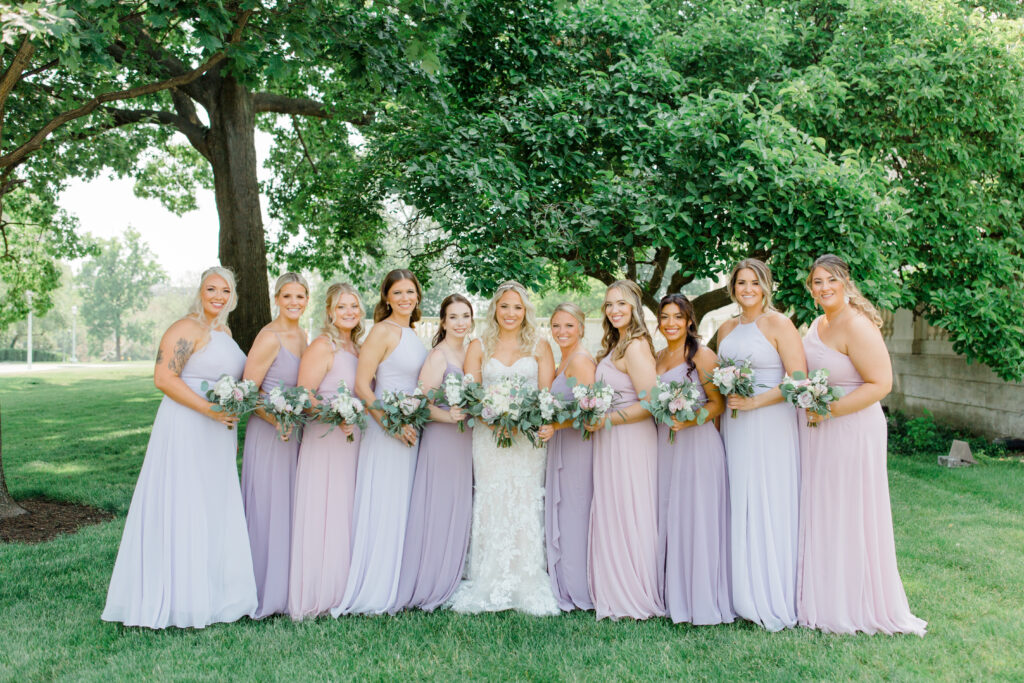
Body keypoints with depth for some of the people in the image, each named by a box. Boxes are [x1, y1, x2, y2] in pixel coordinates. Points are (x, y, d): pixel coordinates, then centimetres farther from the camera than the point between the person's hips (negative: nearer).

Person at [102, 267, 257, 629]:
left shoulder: (224, 331, 16)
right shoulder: (186, 329, -11)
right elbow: (163, 377, -19)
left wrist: (231, 424, 13)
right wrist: (209, 409, -23)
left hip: (217, 436, 9)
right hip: (185, 432, -9)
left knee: (216, 513, 12)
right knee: (181, 511, -2)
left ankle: (211, 595, 22)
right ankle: (175, 599, 8)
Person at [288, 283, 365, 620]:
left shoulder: (357, 347, 13)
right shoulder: (322, 346, -10)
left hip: (351, 440, 8)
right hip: (324, 440, -8)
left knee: (345, 517, 12)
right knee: (322, 516, -3)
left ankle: (337, 591, 22)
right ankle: (313, 598, 7)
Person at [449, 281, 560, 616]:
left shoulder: (539, 347, 9)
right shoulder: (479, 347, 11)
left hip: (528, 437, 0)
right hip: (489, 436, 0)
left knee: (525, 505, -3)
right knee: (491, 504, -2)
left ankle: (526, 586, 4)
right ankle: (490, 587, 4)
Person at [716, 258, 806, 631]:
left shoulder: (778, 324, -4)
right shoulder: (726, 328, 15)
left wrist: (755, 402, -15)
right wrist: (724, 400, 4)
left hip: (771, 424, -6)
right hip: (734, 426, 6)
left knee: (769, 506, -3)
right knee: (738, 506, 6)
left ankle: (774, 599, 8)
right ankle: (744, 595, 14)